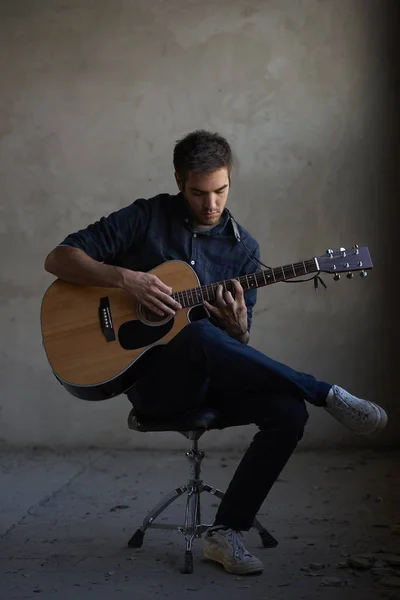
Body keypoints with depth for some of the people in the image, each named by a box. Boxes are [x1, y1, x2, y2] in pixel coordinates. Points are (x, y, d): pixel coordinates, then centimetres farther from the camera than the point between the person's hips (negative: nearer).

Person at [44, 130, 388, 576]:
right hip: (155, 379, -4)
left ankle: (226, 533, -14)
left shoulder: (242, 247, 9)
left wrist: (238, 327, -16)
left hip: (211, 379, 4)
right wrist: (127, 278, -20)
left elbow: (239, 347, 9)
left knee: (289, 412, -26)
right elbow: (58, 259, -5)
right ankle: (329, 396, -29)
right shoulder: (147, 217, 0)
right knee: (199, 333, -39)